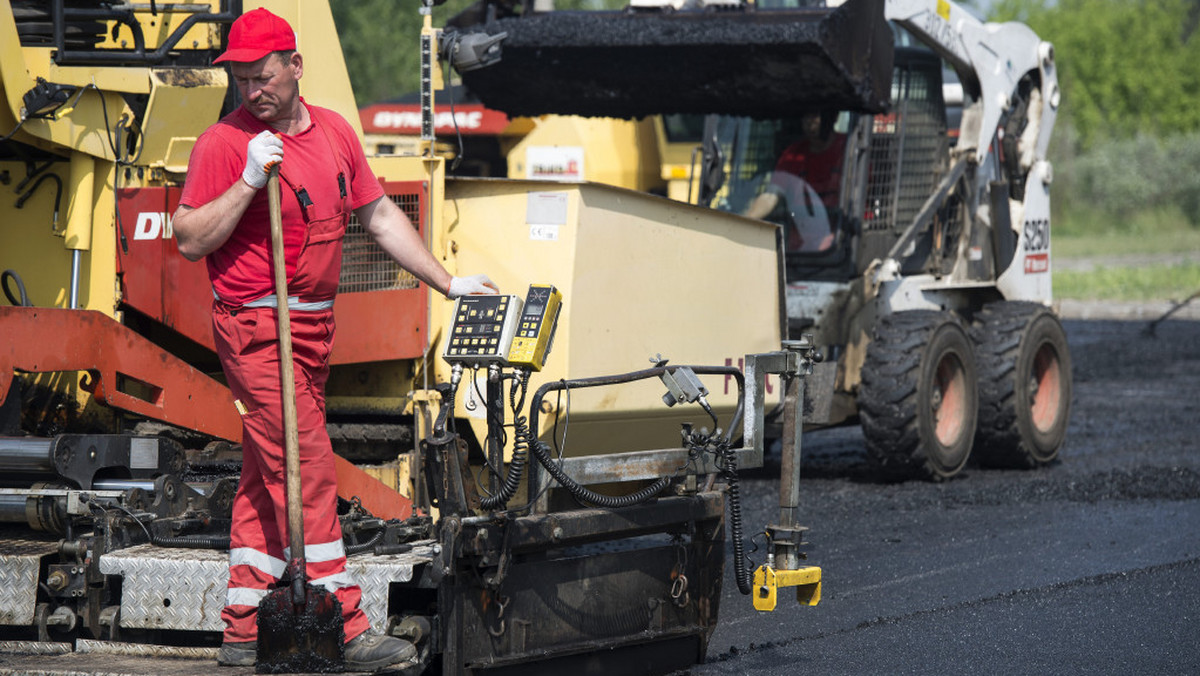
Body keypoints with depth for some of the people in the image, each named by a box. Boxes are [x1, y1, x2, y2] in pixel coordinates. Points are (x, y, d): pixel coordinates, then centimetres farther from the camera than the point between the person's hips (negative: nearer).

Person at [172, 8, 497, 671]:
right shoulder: (222, 143, -9)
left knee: (267, 478, 9)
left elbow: (379, 215, 18)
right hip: (256, 327, -7)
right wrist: (249, 182, -21)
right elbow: (189, 241, -11)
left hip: (313, 328, 7)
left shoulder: (333, 131, 10)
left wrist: (446, 282, 17)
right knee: (307, 470, -11)